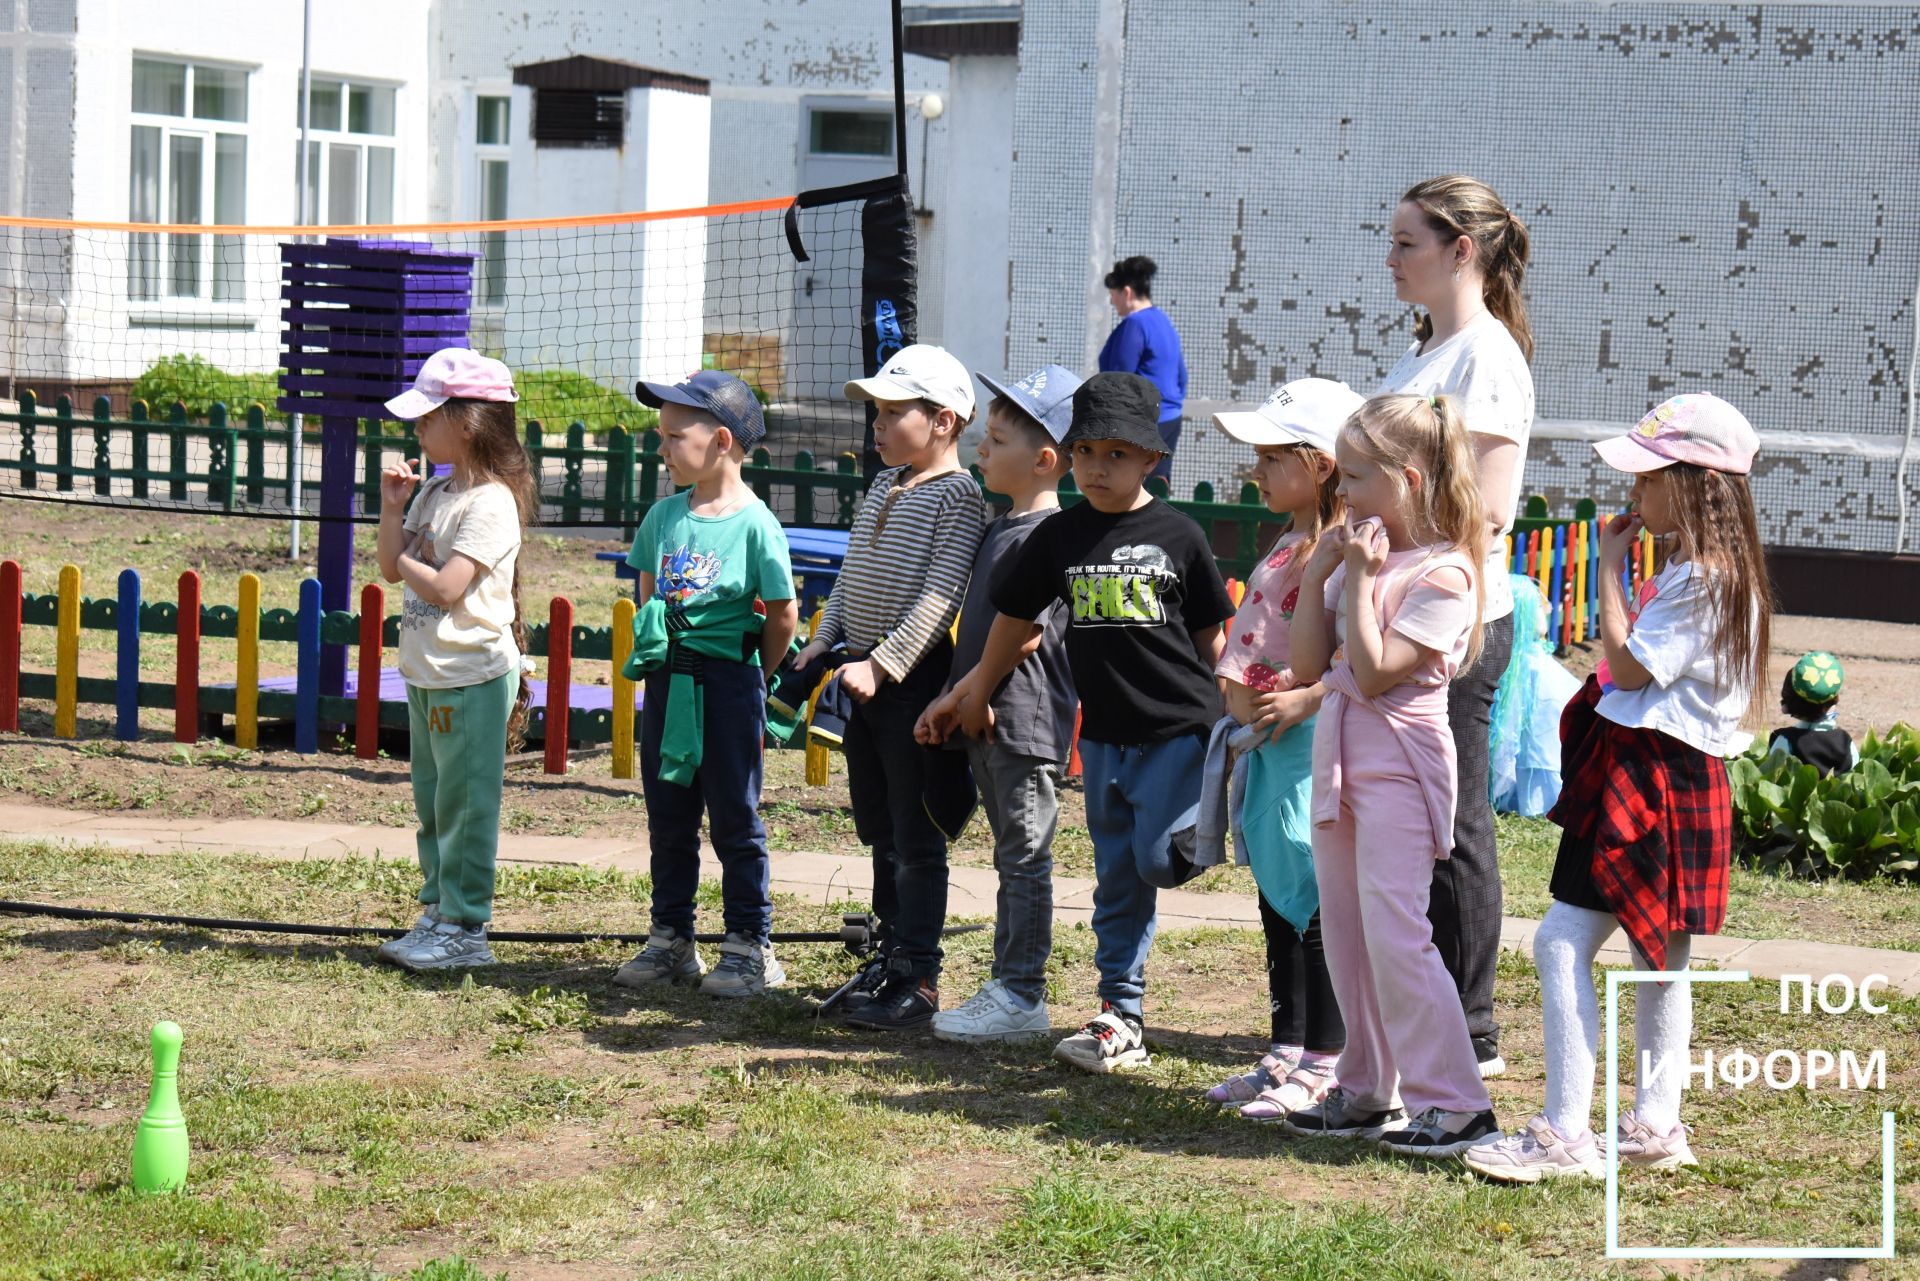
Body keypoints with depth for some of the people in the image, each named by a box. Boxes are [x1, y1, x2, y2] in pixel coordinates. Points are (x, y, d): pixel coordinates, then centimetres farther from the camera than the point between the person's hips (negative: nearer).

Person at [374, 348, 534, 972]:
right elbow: (392, 567, 13)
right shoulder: (434, 492, 11)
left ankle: (466, 929, 3)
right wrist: (392, 506, 1)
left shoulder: (491, 504, -17)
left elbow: (444, 588, -24)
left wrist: (405, 561, -6)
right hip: (427, 674, 9)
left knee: (463, 804, -3)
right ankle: (439, 913, 25)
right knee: (432, 802, 15)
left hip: (473, 677, -9)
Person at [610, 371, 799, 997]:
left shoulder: (754, 523, -13)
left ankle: (749, 946, 11)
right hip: (666, 680, 6)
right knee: (667, 818, 13)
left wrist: (753, 676, 1)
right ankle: (671, 940, 23)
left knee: (735, 820, 2)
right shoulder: (664, 515, 5)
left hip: (730, 680, -6)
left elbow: (784, 614, -6)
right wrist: (651, 637, 5)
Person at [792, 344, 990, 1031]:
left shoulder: (958, 497, -13)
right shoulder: (883, 486, 13)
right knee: (879, 830, 16)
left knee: (917, 838, -3)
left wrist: (882, 664, -25)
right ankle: (891, 954, 27)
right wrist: (824, 640, 10)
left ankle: (919, 980, 2)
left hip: (916, 676, -9)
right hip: (865, 675, 9)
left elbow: (938, 599, -20)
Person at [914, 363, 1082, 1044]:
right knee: (1013, 857, 15)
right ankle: (1008, 986, 22)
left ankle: (1023, 999, 2)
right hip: (988, 723, 10)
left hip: (1025, 722, -10)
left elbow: (1025, 633, -19)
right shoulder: (1001, 529, 15)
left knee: (1025, 857, -3)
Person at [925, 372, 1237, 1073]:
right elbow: (1014, 620, 14)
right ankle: (1120, 1019, 14)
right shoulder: (1059, 536, 4)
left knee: (1159, 858, -13)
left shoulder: (1177, 535, -3)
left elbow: (1212, 635, 3)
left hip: (1178, 730, -3)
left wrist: (1232, 721, 4)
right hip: (1103, 734, 3)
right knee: (1117, 880, 8)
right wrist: (975, 693, 20)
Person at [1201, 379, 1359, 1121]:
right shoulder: (1285, 550, 15)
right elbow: (1248, 639, 23)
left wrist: (1302, 700, -22)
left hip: (1317, 749, -10)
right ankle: (1286, 1056, 25)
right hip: (1270, 749, 10)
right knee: (1278, 905, 15)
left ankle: (1325, 1067, 6)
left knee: (1318, 908, -3)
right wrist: (1235, 690, 5)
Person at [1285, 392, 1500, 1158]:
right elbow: (1308, 665, 8)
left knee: (1394, 931, -11)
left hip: (1399, 764, -9)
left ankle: (1454, 1103, -6)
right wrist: (1317, 577, 0)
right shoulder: (1360, 555, 10)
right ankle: (1366, 1090, 21)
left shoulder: (1441, 573, -14)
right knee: (1344, 931, 12)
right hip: (1340, 757, 9)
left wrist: (1360, 578, -18)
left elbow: (1376, 672, -21)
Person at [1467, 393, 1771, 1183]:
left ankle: (1565, 1136, -12)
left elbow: (1629, 667, -18)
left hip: (1651, 781, -11)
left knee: (1563, 945, -12)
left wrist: (1608, 568, -13)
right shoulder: (1707, 572, 14)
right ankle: (1654, 1125, 24)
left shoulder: (1700, 581, -18)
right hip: (1670, 777, 11)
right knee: (1659, 960, 16)